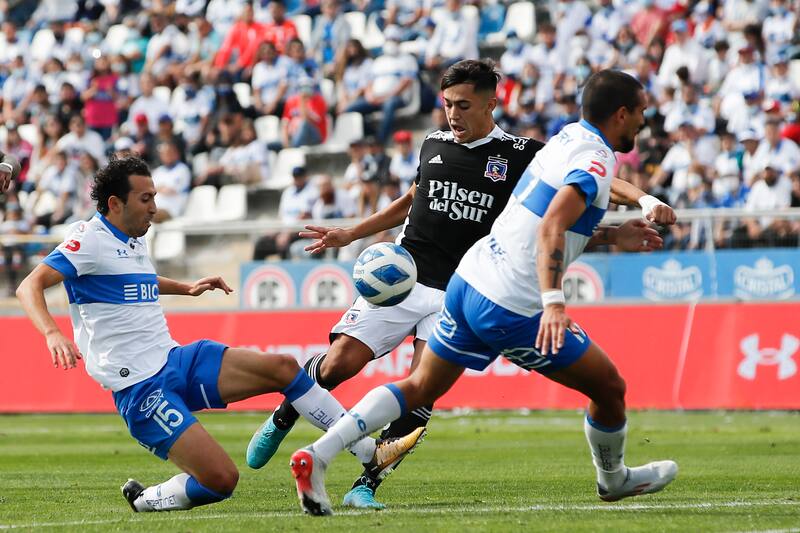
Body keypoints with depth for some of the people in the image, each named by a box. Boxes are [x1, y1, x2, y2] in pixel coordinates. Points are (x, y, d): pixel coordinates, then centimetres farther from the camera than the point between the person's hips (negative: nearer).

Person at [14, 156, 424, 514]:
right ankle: (145, 500, 5)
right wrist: (53, 334, -40)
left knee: (281, 367, -6)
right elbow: (29, 287, -22)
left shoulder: (132, 241, 17)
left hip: (177, 360, 9)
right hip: (141, 387, -9)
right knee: (221, 479, -21)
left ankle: (372, 452, -1)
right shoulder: (90, 239, -10)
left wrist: (187, 288, 33)